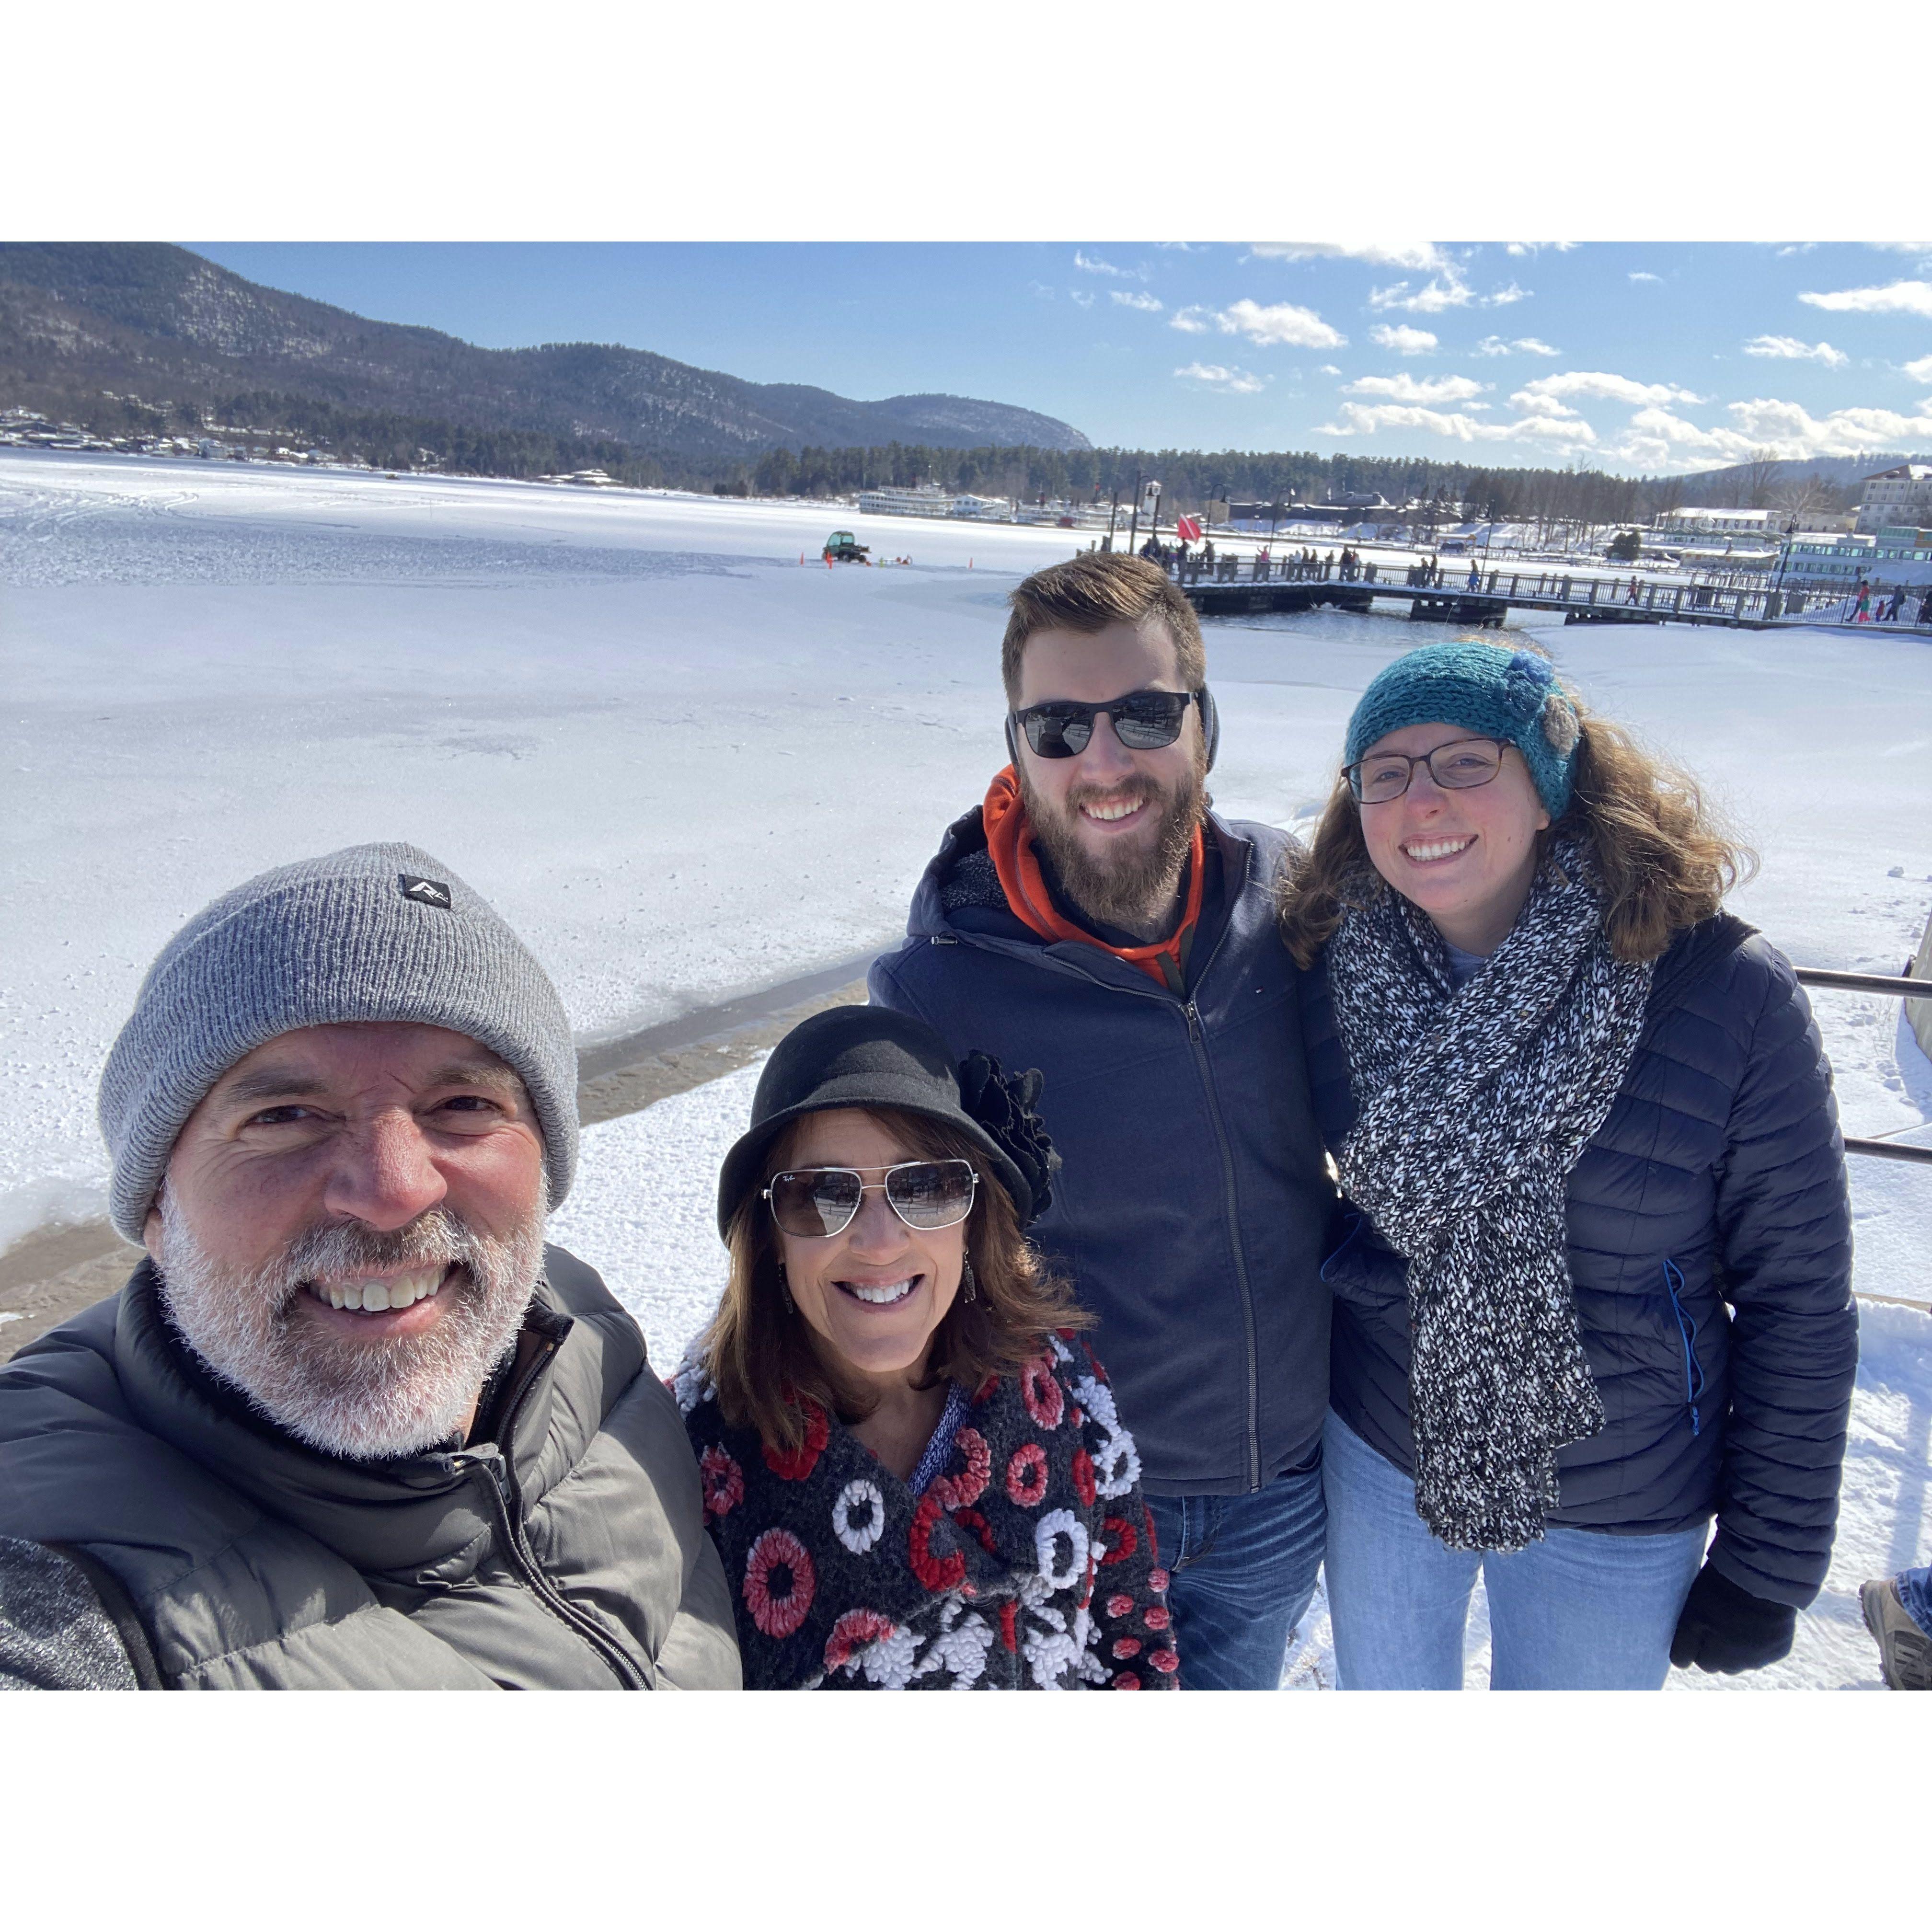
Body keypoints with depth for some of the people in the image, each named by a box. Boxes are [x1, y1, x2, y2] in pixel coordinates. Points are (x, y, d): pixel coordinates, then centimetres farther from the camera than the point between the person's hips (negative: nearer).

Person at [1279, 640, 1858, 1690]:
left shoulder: (1729, 992, -21)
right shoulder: (1336, 973, -12)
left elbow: (1799, 1298, -12)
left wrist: (1770, 1564, -7)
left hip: (1619, 1516, -2)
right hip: (1376, 1450, 2)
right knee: (1382, 1686, 24)